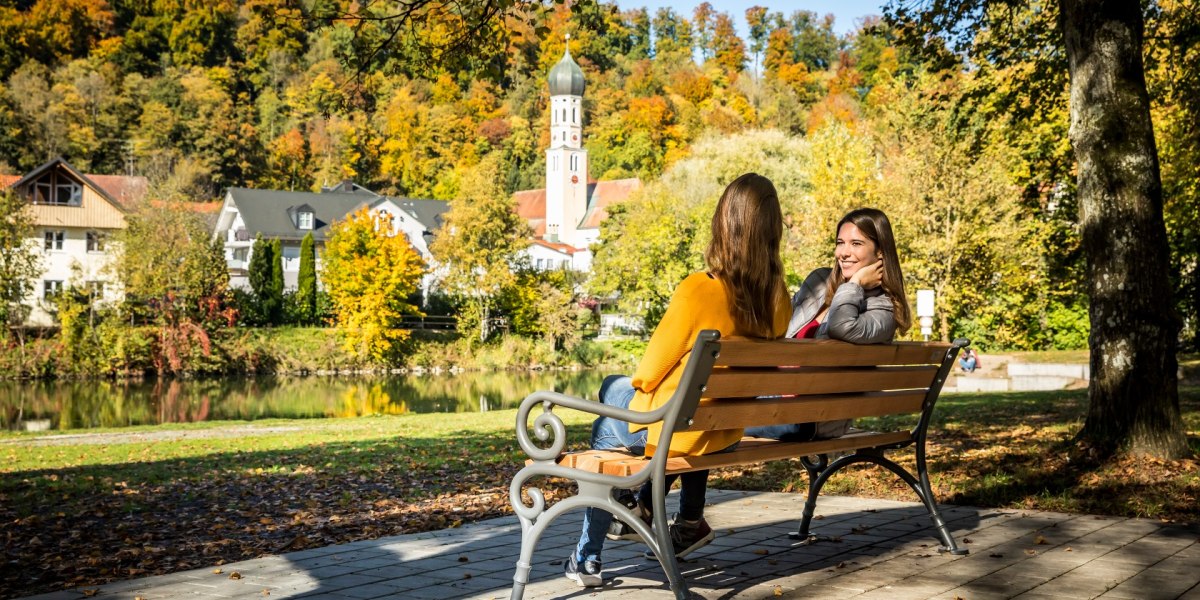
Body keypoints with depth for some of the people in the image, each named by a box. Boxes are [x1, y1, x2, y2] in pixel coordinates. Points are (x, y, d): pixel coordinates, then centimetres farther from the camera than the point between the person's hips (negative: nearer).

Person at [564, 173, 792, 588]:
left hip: (674, 428, -5)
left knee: (604, 430, 27)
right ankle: (690, 520, 39)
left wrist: (640, 382, 11)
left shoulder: (698, 291, -26)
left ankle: (587, 558, 30)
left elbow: (650, 371, -14)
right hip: (726, 432, 5)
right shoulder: (778, 298, -9)